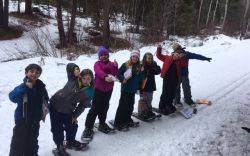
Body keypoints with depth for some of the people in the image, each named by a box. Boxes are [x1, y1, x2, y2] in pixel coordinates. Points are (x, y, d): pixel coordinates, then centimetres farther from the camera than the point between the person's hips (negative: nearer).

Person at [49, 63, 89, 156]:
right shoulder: (73, 80, -20)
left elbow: (82, 105, -3)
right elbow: (69, 66, -20)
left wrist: (75, 115, -5)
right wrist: (75, 70, -36)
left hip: (68, 111, 5)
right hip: (55, 107, -5)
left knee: (73, 126, 16)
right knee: (58, 129, 2)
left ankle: (71, 142, 44)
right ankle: (59, 147, 23)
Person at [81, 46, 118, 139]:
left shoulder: (112, 64, 9)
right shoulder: (97, 64, -7)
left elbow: (115, 75, -3)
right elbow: (99, 72, -30)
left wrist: (115, 67, -21)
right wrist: (105, 77, -49)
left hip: (108, 90, 5)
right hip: (99, 89, -5)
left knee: (104, 108, 16)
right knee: (95, 109, -7)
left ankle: (102, 124, 33)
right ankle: (88, 128, 0)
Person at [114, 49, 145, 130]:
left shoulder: (139, 67, 7)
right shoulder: (125, 65, -7)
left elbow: (141, 79, 8)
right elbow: (118, 74, -8)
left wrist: (142, 72, -8)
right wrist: (123, 78, -24)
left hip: (133, 90, 5)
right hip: (125, 89, -5)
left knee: (130, 106, 14)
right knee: (122, 105, -3)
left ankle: (127, 120, 30)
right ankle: (118, 123, 6)